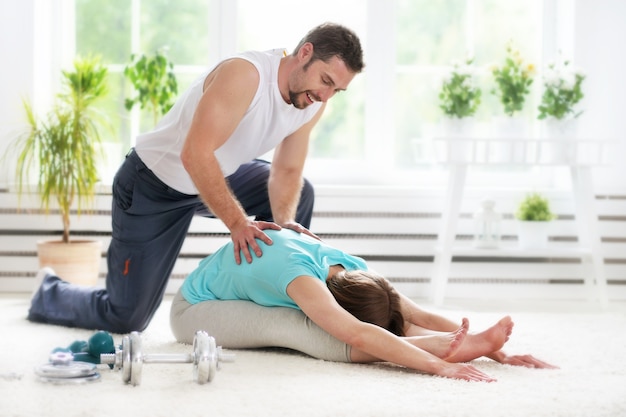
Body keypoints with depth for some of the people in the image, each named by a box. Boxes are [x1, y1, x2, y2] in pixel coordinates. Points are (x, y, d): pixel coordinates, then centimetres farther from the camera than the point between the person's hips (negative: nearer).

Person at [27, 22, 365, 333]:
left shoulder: (313, 103, -10)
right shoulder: (244, 74, -34)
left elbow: (286, 170, -2)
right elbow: (195, 155, -38)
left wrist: (284, 219, -21)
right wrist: (237, 222, -38)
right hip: (153, 183, -7)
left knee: (298, 196, -8)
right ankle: (49, 293, 28)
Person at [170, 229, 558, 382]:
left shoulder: (354, 270, -18)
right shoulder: (300, 274, -40)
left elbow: (422, 316, -23)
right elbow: (356, 336, -54)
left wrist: (499, 353, -33)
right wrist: (438, 365, -62)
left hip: (250, 301, 8)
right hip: (195, 309, -8)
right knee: (289, 324, -34)